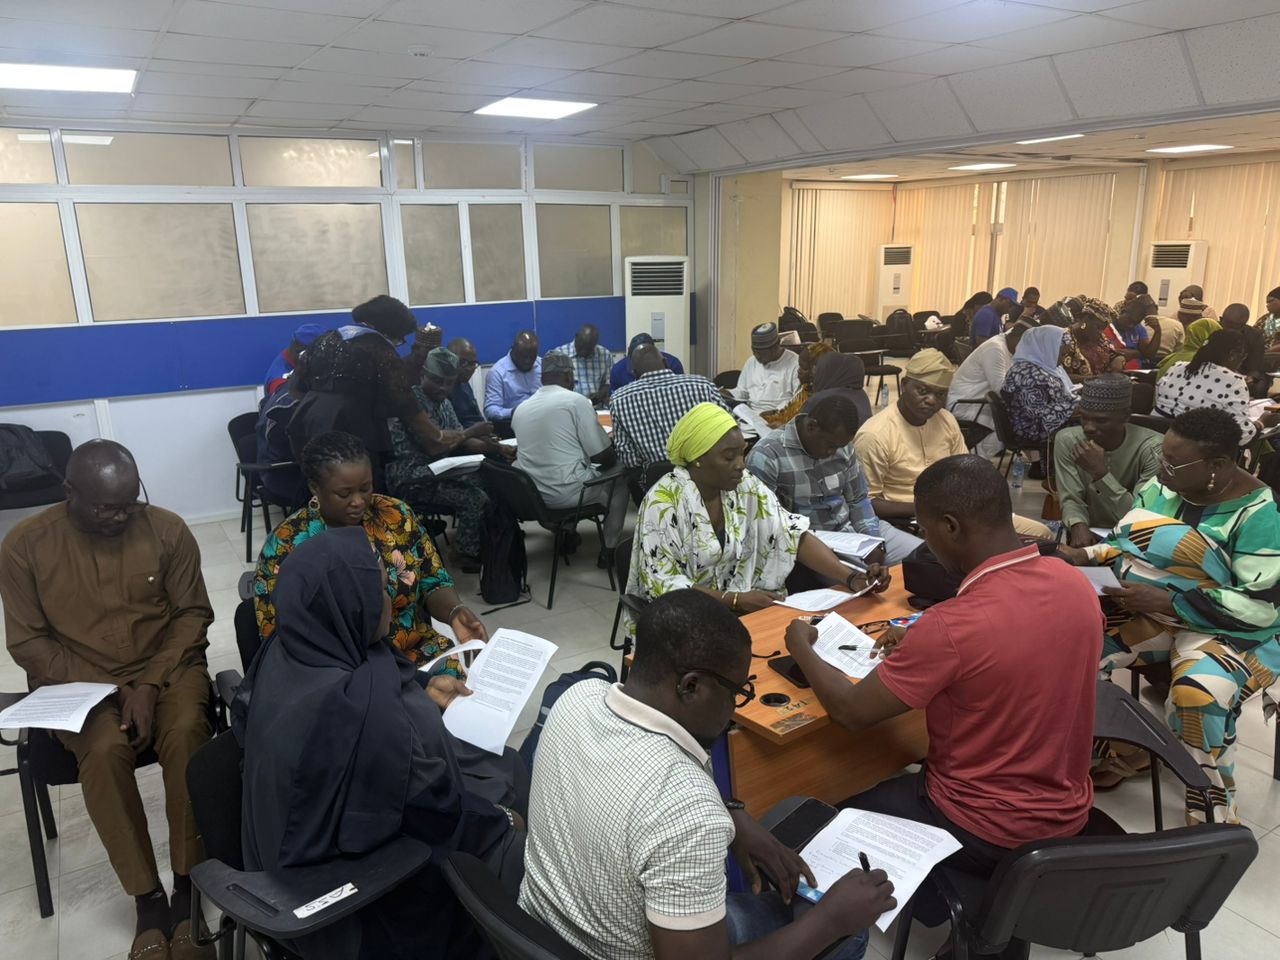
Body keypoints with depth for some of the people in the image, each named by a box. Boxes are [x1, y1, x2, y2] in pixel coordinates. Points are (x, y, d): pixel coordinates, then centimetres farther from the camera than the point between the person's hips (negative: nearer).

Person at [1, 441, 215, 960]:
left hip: (166, 666, 1)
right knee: (105, 749, -31)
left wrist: (151, 684, -15)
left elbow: (192, 615, -2)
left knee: (186, 733, -30)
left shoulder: (167, 529, -7)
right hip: (77, 681, 0)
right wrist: (107, 691, -15)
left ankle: (188, 887, -16)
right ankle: (147, 897, -15)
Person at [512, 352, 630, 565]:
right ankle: (609, 549, 15)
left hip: (531, 496, 7)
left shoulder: (520, 409, 6)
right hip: (569, 494, -6)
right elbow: (604, 457, -9)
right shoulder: (576, 401, -10)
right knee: (620, 472, 18)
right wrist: (613, 455, 14)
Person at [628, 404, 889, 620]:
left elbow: (796, 536, -6)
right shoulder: (663, 502, -18)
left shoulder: (746, 487, -2)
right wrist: (736, 599, -24)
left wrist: (851, 578, -19)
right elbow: (662, 583, -19)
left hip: (738, 612, 5)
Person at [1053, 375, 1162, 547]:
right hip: (1088, 534, 2)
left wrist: (1100, 472, -29)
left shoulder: (1153, 447, -16)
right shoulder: (1067, 440, -7)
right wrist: (1078, 525, -29)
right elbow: (1070, 499, -9)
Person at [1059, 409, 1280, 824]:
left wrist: (1163, 601, -26)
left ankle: (1211, 812, -11)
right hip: (1145, 612, 6)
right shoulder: (1162, 486, 1)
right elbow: (1125, 540, 12)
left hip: (1229, 630, -5)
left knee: (1198, 697, -36)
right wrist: (1085, 556, -10)